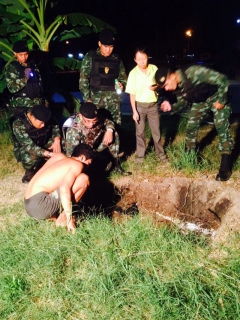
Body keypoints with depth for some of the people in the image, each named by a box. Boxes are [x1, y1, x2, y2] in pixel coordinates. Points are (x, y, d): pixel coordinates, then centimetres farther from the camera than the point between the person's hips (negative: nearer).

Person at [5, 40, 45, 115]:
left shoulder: (32, 64, 9)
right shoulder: (11, 67, -6)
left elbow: (40, 82, 16)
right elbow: (12, 88, -15)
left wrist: (43, 99, 13)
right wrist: (25, 78, -26)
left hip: (37, 104, 5)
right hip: (21, 107, -5)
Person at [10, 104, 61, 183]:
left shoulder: (42, 118, -15)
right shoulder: (18, 125, -31)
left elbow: (55, 127, -1)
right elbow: (30, 147, -36)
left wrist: (57, 140, -22)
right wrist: (49, 154, -43)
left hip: (42, 145, 6)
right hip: (24, 149, -5)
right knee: (31, 159, -40)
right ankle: (30, 171, -5)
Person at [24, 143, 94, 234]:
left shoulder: (58, 156, 18)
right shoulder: (77, 164, -3)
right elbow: (64, 188, -19)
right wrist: (69, 218, -16)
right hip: (39, 204, -9)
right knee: (84, 179, -8)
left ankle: (52, 216, 11)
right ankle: (62, 219, -3)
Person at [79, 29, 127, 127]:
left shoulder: (117, 59, 11)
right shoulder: (90, 57, 1)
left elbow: (123, 77, 20)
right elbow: (83, 79, -1)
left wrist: (122, 85, -4)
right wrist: (87, 98, -9)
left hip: (113, 99, 3)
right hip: (95, 99, -3)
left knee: (115, 126, 0)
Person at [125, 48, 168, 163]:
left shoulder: (154, 69, -7)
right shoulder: (133, 73, -11)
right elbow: (132, 94, -7)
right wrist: (134, 111, -10)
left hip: (153, 105, 1)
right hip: (140, 105, -1)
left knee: (156, 130, 9)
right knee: (140, 132, 8)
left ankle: (160, 153, 23)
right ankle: (140, 155, 20)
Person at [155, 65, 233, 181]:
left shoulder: (194, 72, -39)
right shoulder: (176, 86, -15)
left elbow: (222, 79, -34)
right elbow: (183, 100, 2)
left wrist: (221, 100, -26)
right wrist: (172, 107, -18)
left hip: (216, 96, -6)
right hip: (199, 101, 7)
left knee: (222, 128, -12)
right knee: (191, 127, 6)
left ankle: (225, 167, -7)